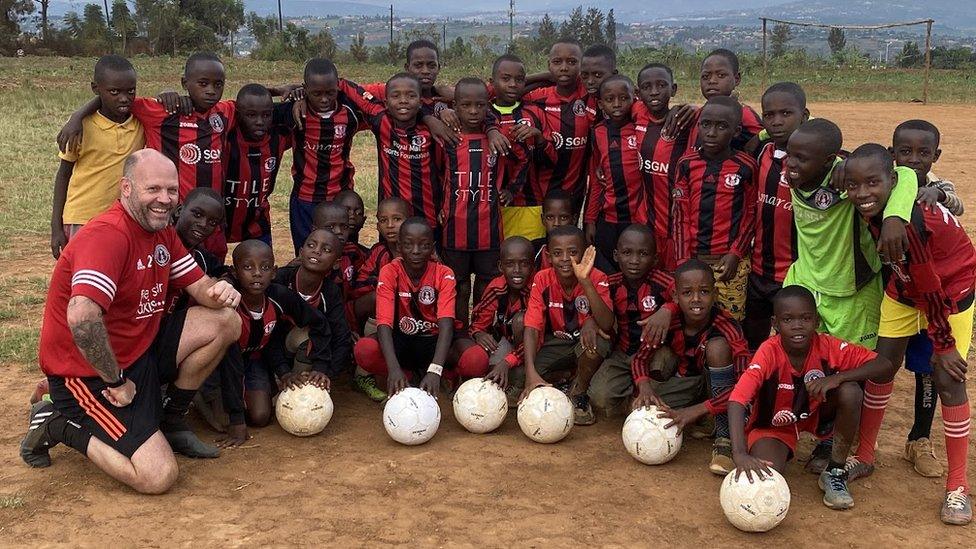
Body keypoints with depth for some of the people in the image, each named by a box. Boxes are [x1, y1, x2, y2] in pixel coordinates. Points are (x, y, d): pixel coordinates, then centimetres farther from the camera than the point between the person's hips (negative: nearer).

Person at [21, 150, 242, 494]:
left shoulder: (162, 232, 5)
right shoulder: (107, 234, -25)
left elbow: (198, 285, 9)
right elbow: (81, 316, -38)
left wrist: (219, 291, -16)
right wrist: (116, 381, -26)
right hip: (89, 373, -9)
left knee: (225, 322, -3)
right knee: (159, 477, -18)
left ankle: (169, 421, 12)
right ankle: (59, 425, 3)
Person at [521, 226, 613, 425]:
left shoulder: (597, 279, -18)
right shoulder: (542, 280, -14)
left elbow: (607, 325, -33)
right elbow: (531, 329, -21)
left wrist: (585, 281, -42)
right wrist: (531, 373, -37)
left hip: (585, 343, -2)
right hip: (555, 345, 2)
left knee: (598, 343, -37)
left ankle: (578, 393, -8)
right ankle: (565, 380, 9)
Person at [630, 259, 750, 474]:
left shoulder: (726, 325, -28)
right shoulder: (669, 319, -18)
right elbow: (640, 358, -11)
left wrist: (697, 410, -41)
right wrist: (645, 387, -34)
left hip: (717, 388, -3)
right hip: (684, 381, 3)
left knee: (717, 346, -33)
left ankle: (724, 440, -25)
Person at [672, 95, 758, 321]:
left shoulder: (746, 167, -3)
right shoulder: (687, 165, 2)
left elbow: (751, 215, 3)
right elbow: (681, 216, 4)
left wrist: (735, 254, -6)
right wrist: (683, 261, -1)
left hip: (731, 261, -2)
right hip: (693, 259, 2)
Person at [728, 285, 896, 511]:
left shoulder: (828, 346, -22)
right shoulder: (769, 353, -30)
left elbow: (885, 366, -23)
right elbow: (737, 401, -41)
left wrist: (837, 377, -37)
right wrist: (740, 454, -55)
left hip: (816, 414, 3)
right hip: (773, 424, -2)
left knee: (850, 392, -27)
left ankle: (835, 473, -8)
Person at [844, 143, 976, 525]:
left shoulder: (909, 220, -39)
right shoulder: (873, 208, -21)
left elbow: (929, 288, -29)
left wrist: (943, 343, -20)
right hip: (904, 284, 6)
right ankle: (864, 456, 22)